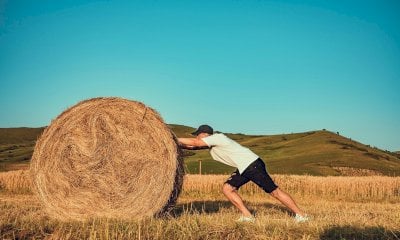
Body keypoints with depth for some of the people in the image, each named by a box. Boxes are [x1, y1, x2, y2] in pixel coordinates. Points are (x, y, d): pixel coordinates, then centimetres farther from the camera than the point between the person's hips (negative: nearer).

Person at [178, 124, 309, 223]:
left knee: (274, 191, -5)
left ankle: (301, 215, 3)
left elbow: (193, 143, -15)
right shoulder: (211, 143, 16)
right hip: (243, 169, 9)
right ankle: (247, 216, 3)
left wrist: (176, 139, -7)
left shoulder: (216, 137, -11)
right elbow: (193, 147, 15)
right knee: (227, 188, 3)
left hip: (252, 164, -9)